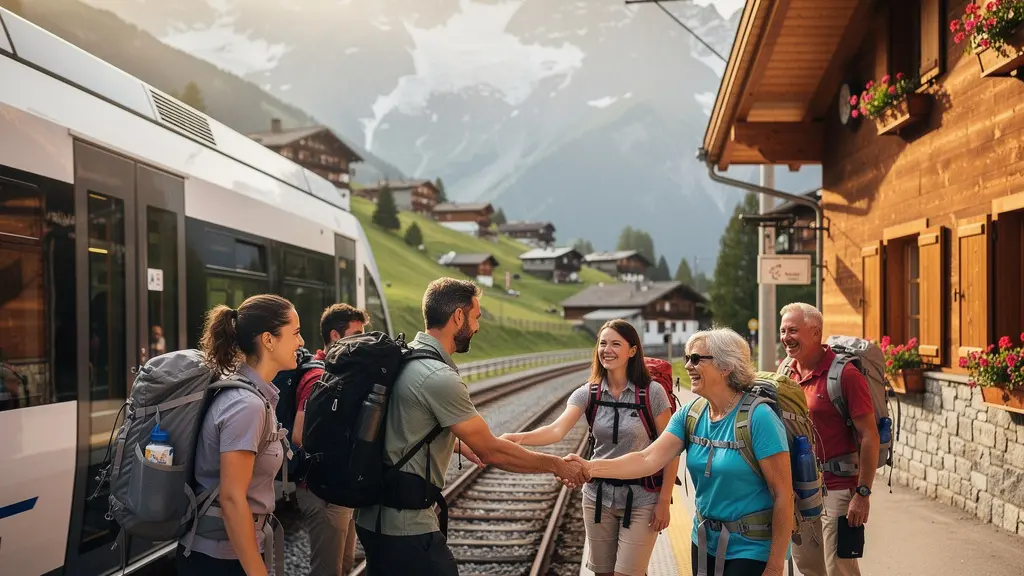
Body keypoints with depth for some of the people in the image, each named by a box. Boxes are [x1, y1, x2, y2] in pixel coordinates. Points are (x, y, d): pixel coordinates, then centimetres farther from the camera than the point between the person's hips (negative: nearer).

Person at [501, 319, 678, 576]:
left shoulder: (652, 393, -11)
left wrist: (664, 500, -8)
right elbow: (557, 430, -19)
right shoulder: (588, 393, -3)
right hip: (598, 494, 4)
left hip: (641, 497, -4)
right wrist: (519, 438, -36)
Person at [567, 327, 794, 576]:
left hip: (752, 549, -6)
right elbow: (649, 459, -11)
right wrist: (591, 467, -26)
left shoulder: (758, 418, -19)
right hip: (705, 544, 6)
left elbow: (783, 494, -18)